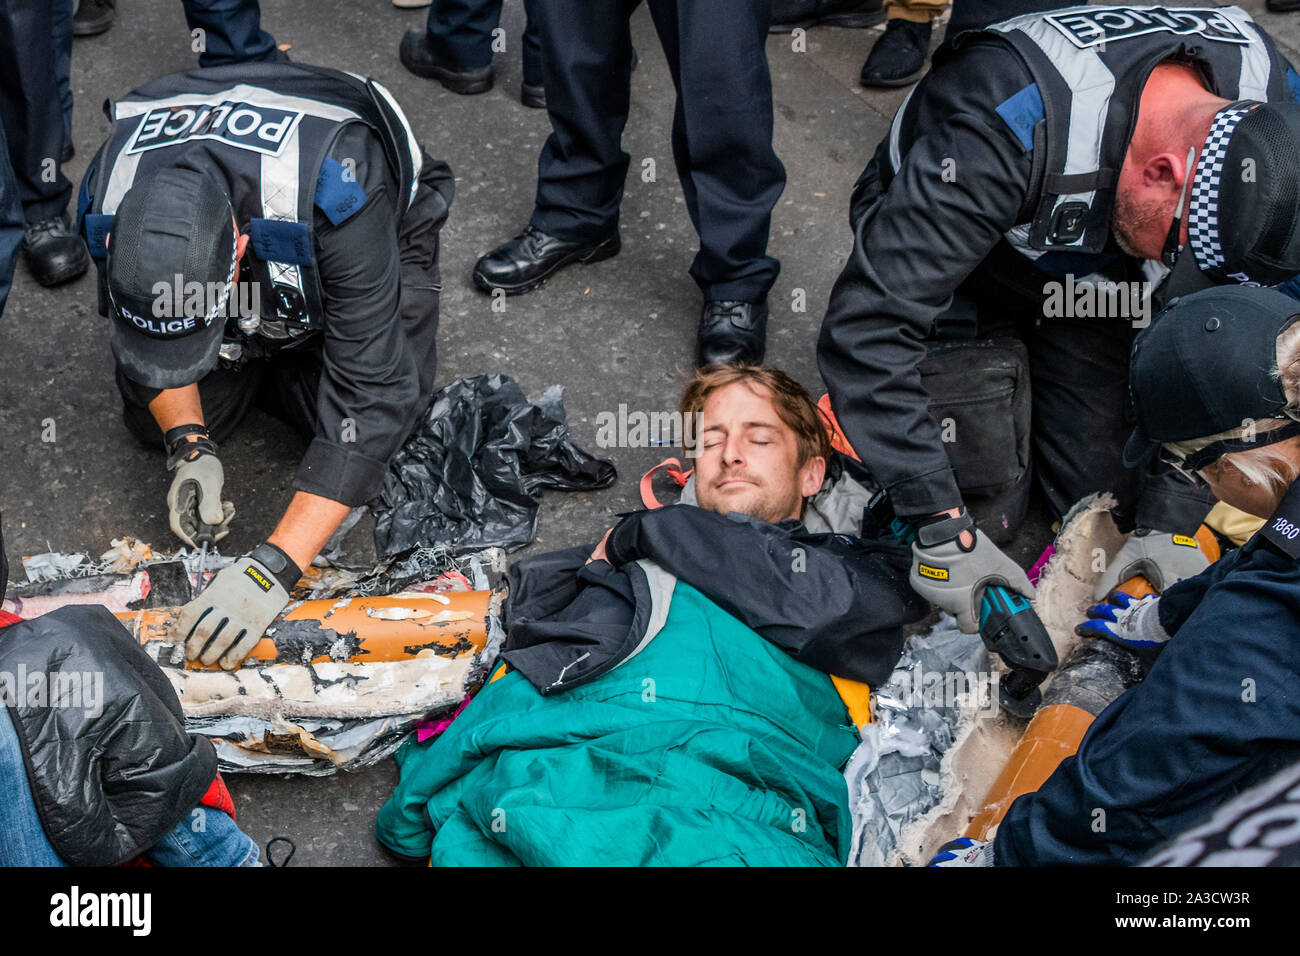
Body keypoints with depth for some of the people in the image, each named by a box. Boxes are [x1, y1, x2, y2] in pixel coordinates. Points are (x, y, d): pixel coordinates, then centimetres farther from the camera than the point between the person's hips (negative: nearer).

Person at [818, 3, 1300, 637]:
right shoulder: (1010, 126, -44)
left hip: (1086, 281, 4)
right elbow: (866, 327, -41)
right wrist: (939, 527, -41)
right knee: (986, 501, -8)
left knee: (1111, 495, -1)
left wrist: (1172, 517, -23)